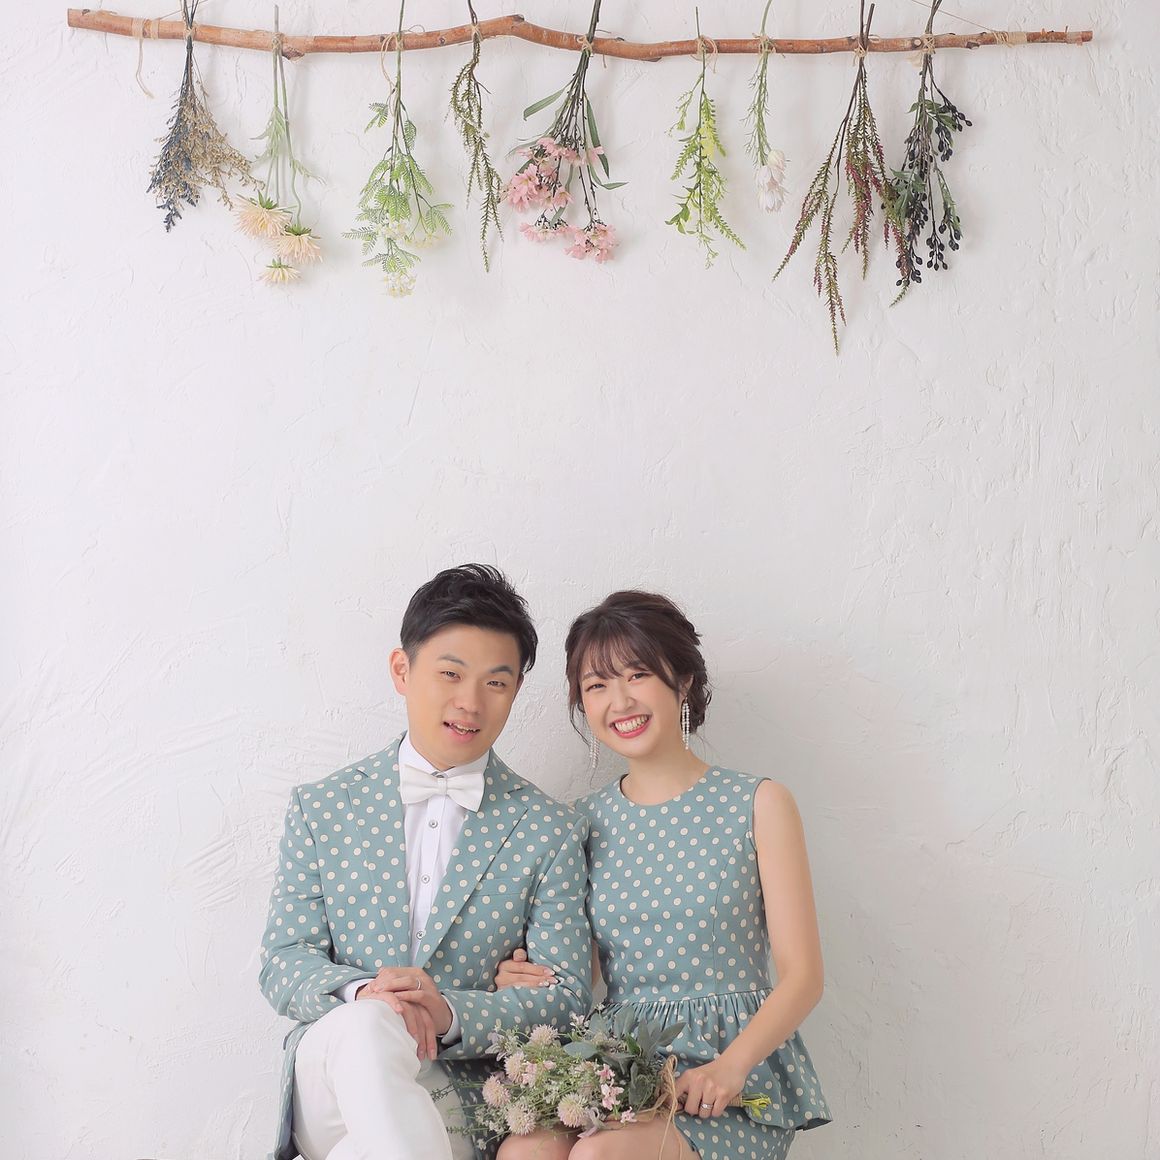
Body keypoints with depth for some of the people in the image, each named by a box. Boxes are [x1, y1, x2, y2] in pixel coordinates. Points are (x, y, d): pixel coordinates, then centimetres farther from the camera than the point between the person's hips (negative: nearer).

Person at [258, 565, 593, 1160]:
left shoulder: (549, 831, 5)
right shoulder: (319, 809, 9)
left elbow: (566, 996, 1)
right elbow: (282, 963, 5)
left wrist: (451, 1014, -19)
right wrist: (359, 992, -19)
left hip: (462, 1101, -1)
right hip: (328, 1075, 2)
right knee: (366, 1026, -35)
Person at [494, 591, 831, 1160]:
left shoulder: (757, 804, 1)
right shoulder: (586, 821, 12)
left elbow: (802, 975, -3)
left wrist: (729, 1067, -20)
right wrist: (521, 981, -5)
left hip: (736, 1079, -3)